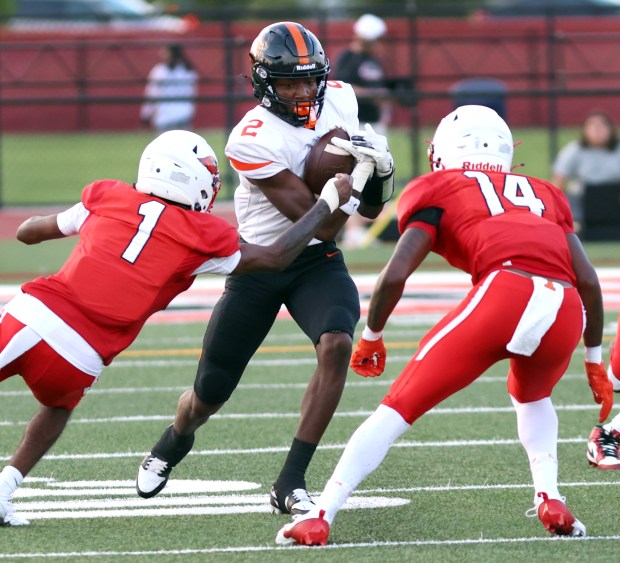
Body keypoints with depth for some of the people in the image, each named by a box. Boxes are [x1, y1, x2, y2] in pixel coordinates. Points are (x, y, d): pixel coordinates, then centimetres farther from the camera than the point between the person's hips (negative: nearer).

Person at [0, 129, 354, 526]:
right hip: (76, 359, 0)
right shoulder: (201, 236, 6)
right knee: (60, 407, 30)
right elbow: (276, 258, 21)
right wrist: (328, 202, 29)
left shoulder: (108, 198, 11)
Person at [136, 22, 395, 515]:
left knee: (337, 345, -28)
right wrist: (355, 174, -28)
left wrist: (378, 167, -9)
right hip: (259, 265, -3)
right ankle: (174, 442, 47)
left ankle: (291, 483, -19)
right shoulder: (253, 141, -27)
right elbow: (319, 224, -25)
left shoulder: (339, 99, -7)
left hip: (318, 263, 3)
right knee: (209, 396, 6)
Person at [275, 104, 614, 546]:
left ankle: (320, 516, 0)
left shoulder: (440, 190, 20)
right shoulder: (542, 194, 32)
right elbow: (588, 280, 24)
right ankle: (551, 501, 14)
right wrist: (594, 361, 34)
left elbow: (396, 274, 8)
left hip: (504, 293, -4)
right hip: (567, 310, 4)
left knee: (401, 406, 8)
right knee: (532, 397, 35)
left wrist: (371, 336, 24)